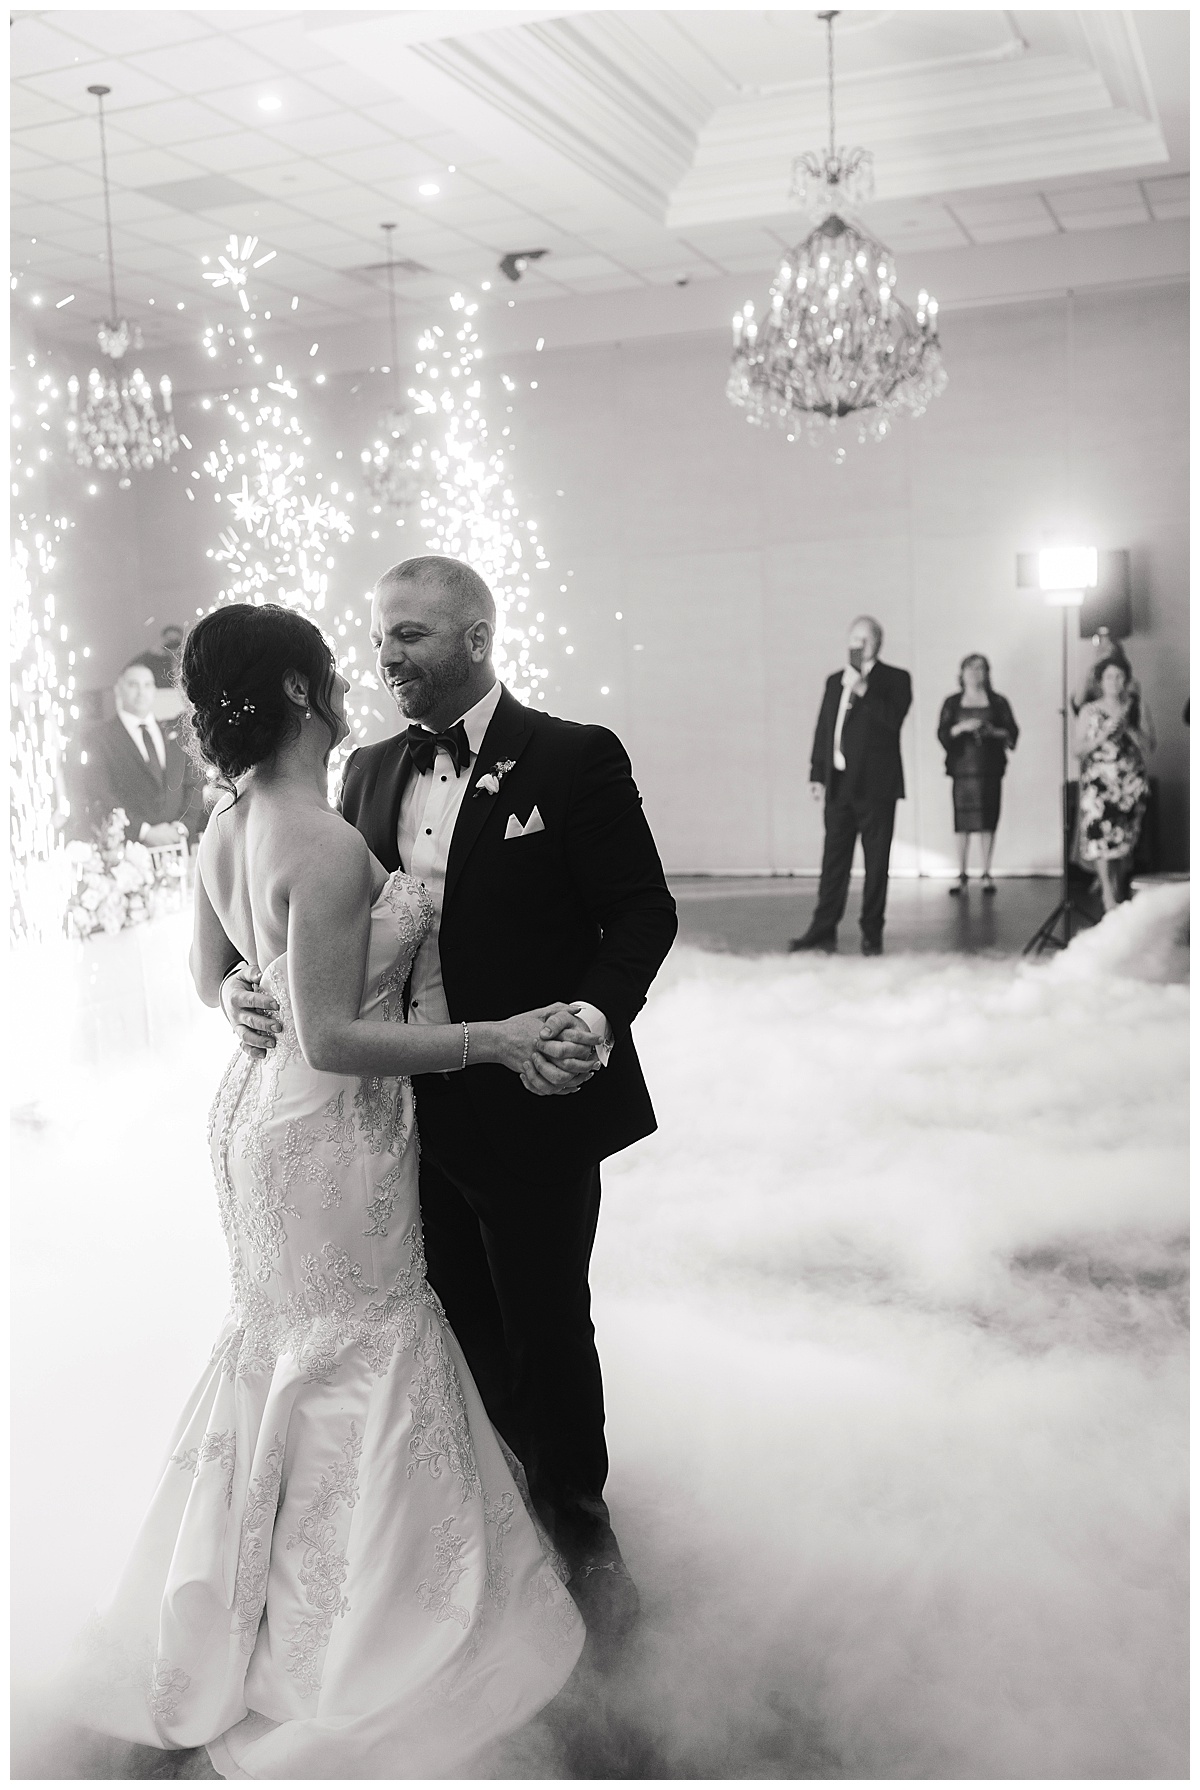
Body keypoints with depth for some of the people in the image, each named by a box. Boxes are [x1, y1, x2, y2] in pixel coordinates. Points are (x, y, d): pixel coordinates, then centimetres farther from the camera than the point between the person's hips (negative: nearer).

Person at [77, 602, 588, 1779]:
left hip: (258, 1106, 9)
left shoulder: (225, 829, -1)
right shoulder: (328, 849, -28)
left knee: (281, 1340, 26)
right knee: (357, 1360, 10)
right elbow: (333, 1041, -27)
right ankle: (348, 1630, 30)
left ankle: (238, 1610, 46)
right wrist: (493, 1039, -24)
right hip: (331, 1134, -9)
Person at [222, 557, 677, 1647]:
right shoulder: (371, 772, 7)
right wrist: (255, 985, -10)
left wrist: (595, 1016, -28)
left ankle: (578, 1514, 37)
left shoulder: (574, 760, -10)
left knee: (546, 1325, 11)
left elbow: (642, 909, -11)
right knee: (461, 1325, 19)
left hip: (530, 1107, -5)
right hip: (408, 1110, 5)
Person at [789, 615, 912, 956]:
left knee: (876, 861, 0)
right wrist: (817, 775, 9)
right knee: (833, 860, 4)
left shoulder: (895, 679, 2)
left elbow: (893, 718, -15)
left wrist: (863, 689, -18)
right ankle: (823, 931, 7)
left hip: (875, 785, -4)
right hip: (838, 785, 4)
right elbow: (822, 729, 15)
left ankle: (872, 933, 6)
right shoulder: (835, 681, 17)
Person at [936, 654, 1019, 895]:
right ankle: (961, 874, 5)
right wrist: (961, 727, -15)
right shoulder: (952, 703, 10)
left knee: (988, 821, -2)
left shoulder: (998, 702, 9)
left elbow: (1012, 732, 5)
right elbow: (942, 733, 2)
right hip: (962, 766, 0)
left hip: (989, 767, 0)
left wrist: (995, 732, -13)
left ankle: (987, 874, 5)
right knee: (962, 821, -2)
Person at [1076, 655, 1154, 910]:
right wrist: (1106, 731, -11)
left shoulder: (1136, 707, 7)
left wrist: (1127, 727, -9)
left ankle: (1120, 891, 15)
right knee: (1101, 834, -14)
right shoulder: (1089, 710, 5)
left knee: (1126, 840, 1)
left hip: (1131, 781, 2)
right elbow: (1081, 748, 1)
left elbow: (1149, 746, 5)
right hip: (1098, 780, -2)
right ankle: (1108, 898, -12)